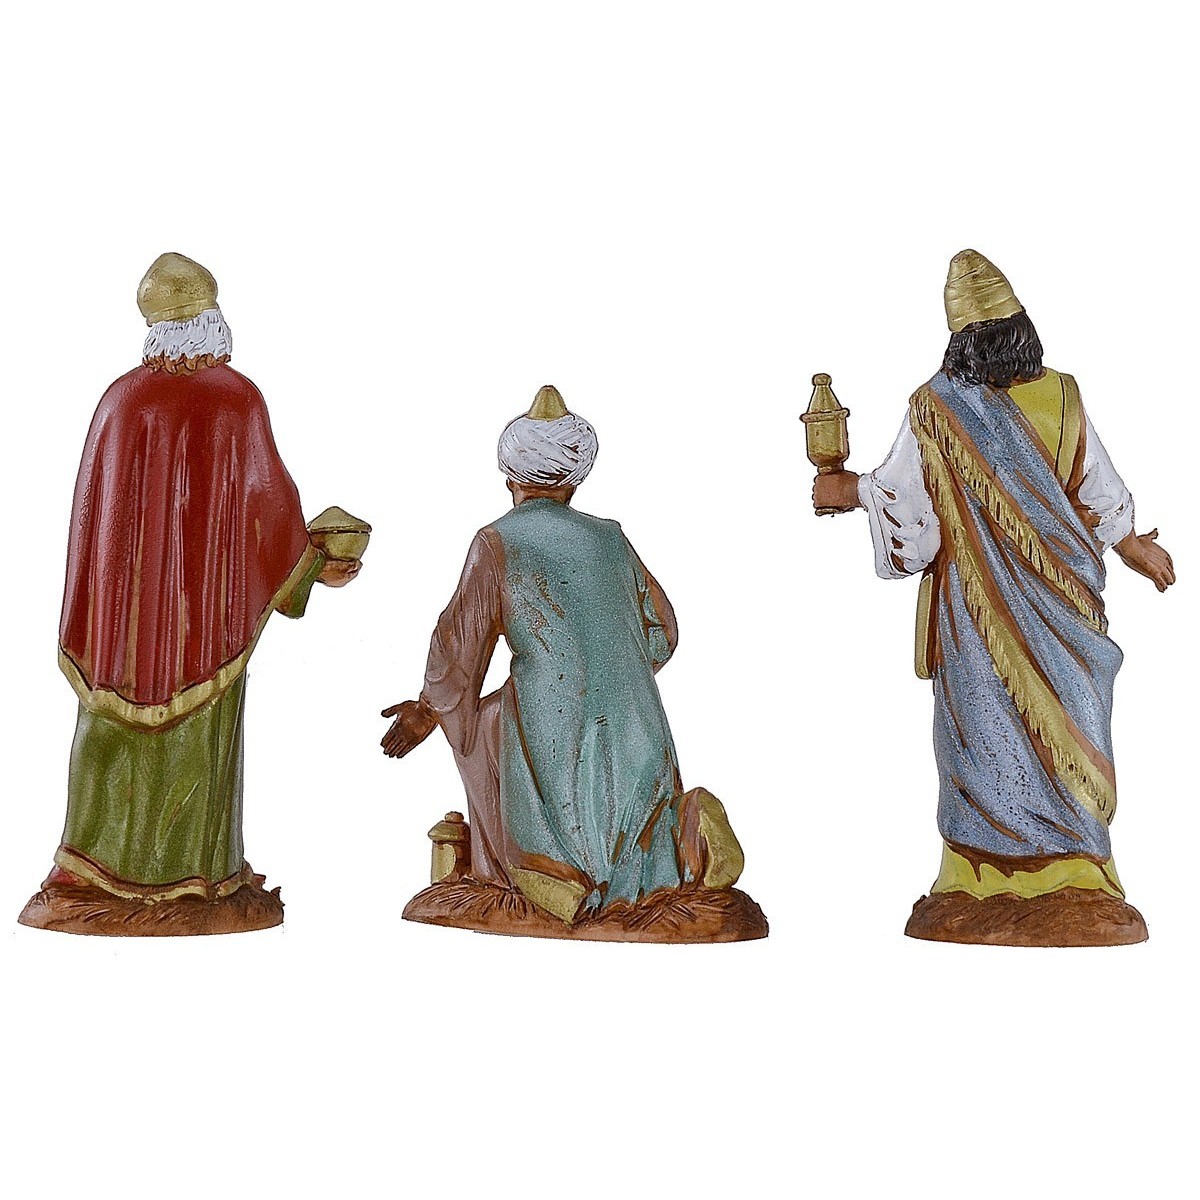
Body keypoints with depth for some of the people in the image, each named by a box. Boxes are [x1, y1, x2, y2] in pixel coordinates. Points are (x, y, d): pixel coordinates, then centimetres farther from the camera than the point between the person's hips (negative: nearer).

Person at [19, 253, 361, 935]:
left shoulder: (125, 397, -4)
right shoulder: (241, 398, -6)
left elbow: (98, 501, -1)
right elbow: (268, 495, -3)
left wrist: (98, 603, 8)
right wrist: (316, 565, 11)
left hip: (134, 586, 1)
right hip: (211, 595, 0)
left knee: (123, 722, 9)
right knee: (202, 729, 7)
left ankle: (107, 876, 14)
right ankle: (198, 879, 13)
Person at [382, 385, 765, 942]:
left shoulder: (497, 542, 1)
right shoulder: (611, 538, 13)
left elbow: (460, 643, 0)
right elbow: (661, 634, 18)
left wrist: (427, 712, 16)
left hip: (551, 729, -4)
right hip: (638, 731, 4)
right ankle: (680, 828, -5)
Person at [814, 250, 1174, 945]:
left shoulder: (936, 407, -9)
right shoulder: (1060, 395, -3)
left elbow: (900, 497, -4)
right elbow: (1100, 495, 6)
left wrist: (847, 489, 15)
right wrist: (1139, 550, 22)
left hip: (975, 601, -1)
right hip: (1059, 595, 1)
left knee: (985, 726, 6)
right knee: (1063, 727, 8)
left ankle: (979, 884, 12)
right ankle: (1073, 879, 15)